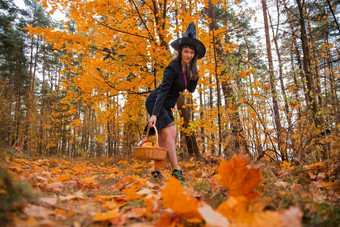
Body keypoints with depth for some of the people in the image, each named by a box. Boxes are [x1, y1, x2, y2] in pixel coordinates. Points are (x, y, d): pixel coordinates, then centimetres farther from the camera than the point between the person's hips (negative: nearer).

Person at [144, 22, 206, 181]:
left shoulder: (187, 69, 3)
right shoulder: (172, 69, -22)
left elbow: (191, 89, 7)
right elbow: (162, 92, -30)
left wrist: (196, 74, -5)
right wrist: (154, 114, -37)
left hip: (165, 106, 8)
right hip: (155, 102, -8)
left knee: (163, 138, 5)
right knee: (170, 131, -19)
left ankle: (156, 171, 10)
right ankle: (176, 170, -21)